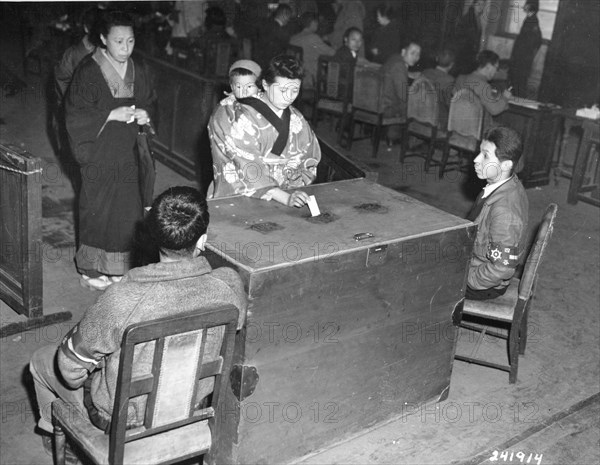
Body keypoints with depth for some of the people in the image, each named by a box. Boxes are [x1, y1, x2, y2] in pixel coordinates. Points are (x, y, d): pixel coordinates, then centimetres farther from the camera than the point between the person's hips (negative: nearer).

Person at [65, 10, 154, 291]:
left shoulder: (136, 71, 6)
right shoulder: (88, 71, -12)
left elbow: (147, 103, 17)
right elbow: (75, 114, -13)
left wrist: (143, 115, -6)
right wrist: (112, 115, -22)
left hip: (126, 154, 5)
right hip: (98, 156, -5)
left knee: (127, 211, 8)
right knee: (97, 212, 2)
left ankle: (117, 267, 23)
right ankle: (90, 270, 17)